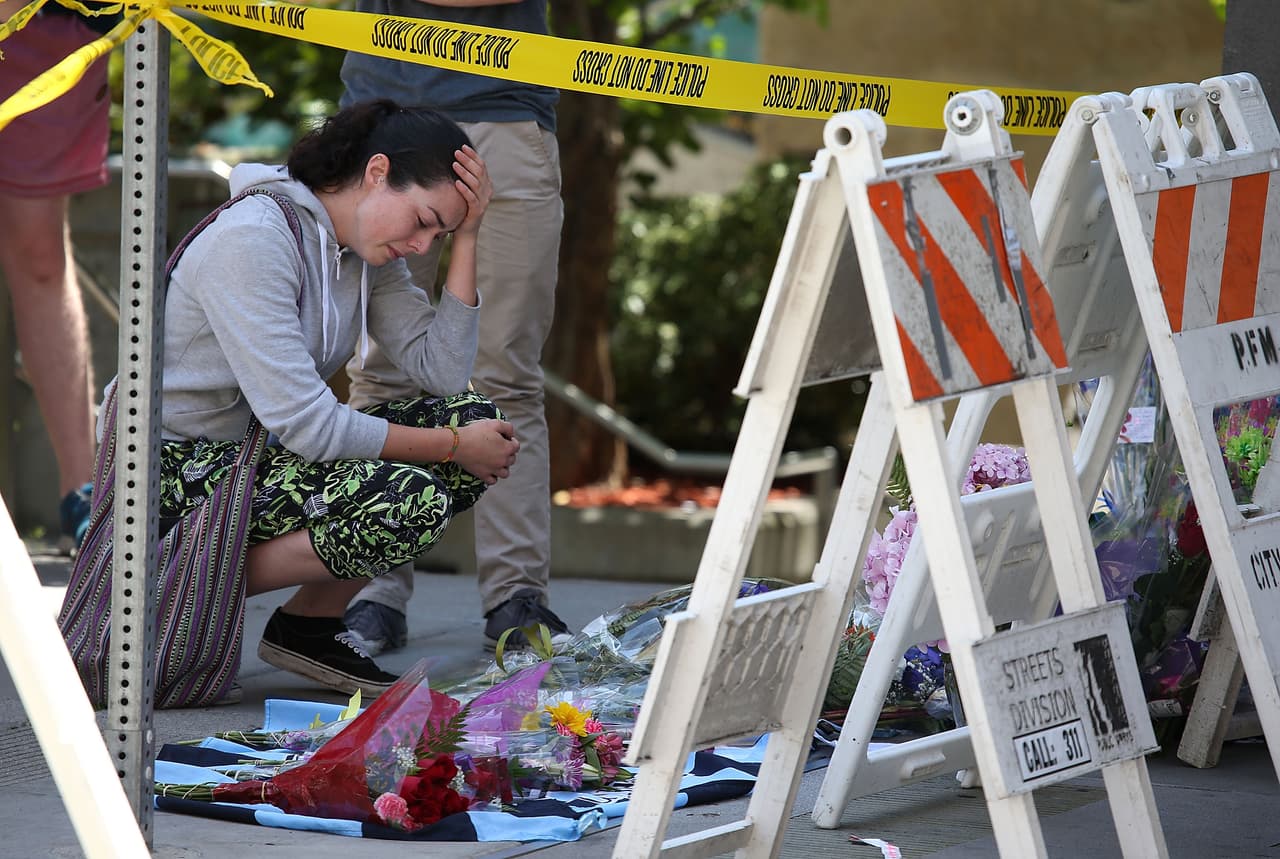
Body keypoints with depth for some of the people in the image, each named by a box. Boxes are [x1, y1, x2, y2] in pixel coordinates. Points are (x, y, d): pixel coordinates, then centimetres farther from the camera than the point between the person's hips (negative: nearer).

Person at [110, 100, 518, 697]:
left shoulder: (366, 249, 5)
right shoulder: (251, 240, -22)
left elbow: (443, 373, -5)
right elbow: (305, 425, -26)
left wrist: (465, 239, -8)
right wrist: (451, 446, -18)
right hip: (178, 467, -9)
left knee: (480, 420, -3)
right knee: (412, 500, -28)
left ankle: (310, 625, 4)